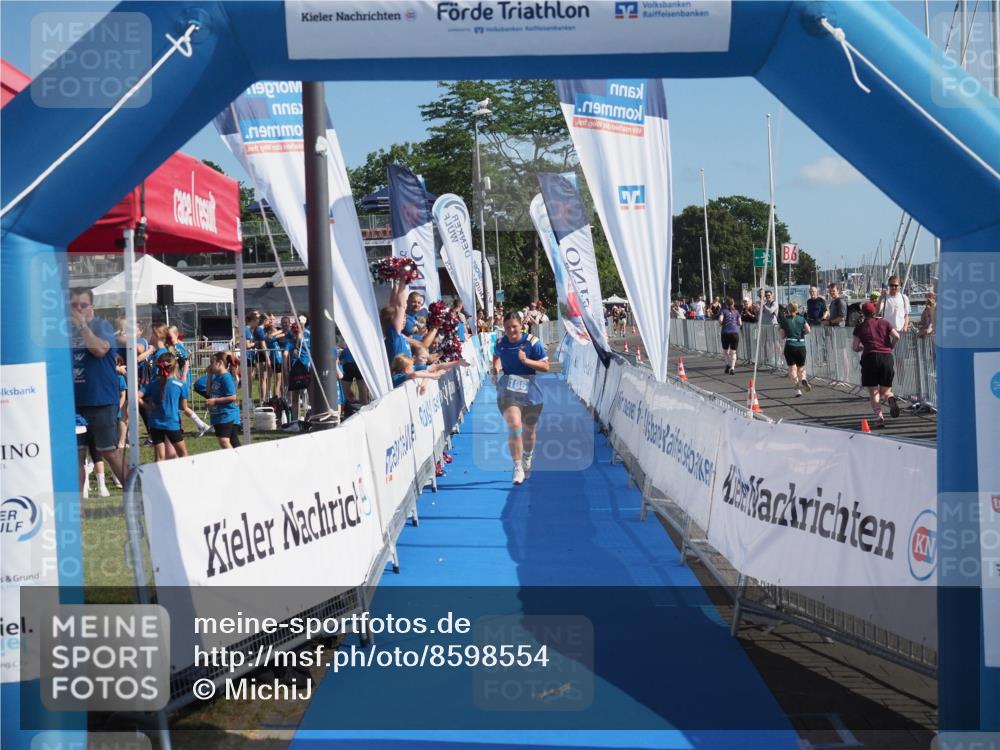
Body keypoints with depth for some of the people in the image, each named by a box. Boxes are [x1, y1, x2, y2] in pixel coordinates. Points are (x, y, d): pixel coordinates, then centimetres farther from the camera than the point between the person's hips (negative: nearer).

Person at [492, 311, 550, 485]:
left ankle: (527, 460, 44)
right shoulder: (499, 343, 0)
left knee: (529, 431, 14)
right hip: (508, 389, 0)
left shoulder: (532, 342, -9)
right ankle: (518, 468, -17)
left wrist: (526, 360, -22)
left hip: (529, 390, 0)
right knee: (514, 425, -22)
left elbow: (545, 366, -8)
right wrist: (495, 369, 5)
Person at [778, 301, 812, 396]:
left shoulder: (784, 320, 0)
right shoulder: (801, 319, 5)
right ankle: (803, 379, -17)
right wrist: (801, 333, 12)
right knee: (801, 367, 15)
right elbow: (808, 330, -6)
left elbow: (782, 336, 1)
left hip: (790, 346, -2)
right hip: (801, 345, 2)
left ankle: (797, 388, -8)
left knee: (792, 368, 4)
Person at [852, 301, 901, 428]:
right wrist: (890, 347, 17)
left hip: (870, 357, -2)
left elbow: (855, 347, 3)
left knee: (873, 392, 6)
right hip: (887, 356, 2)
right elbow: (896, 336, 0)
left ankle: (879, 418, -9)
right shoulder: (884, 322, 12)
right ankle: (890, 398, -22)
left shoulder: (860, 327, 7)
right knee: (885, 389, 14)